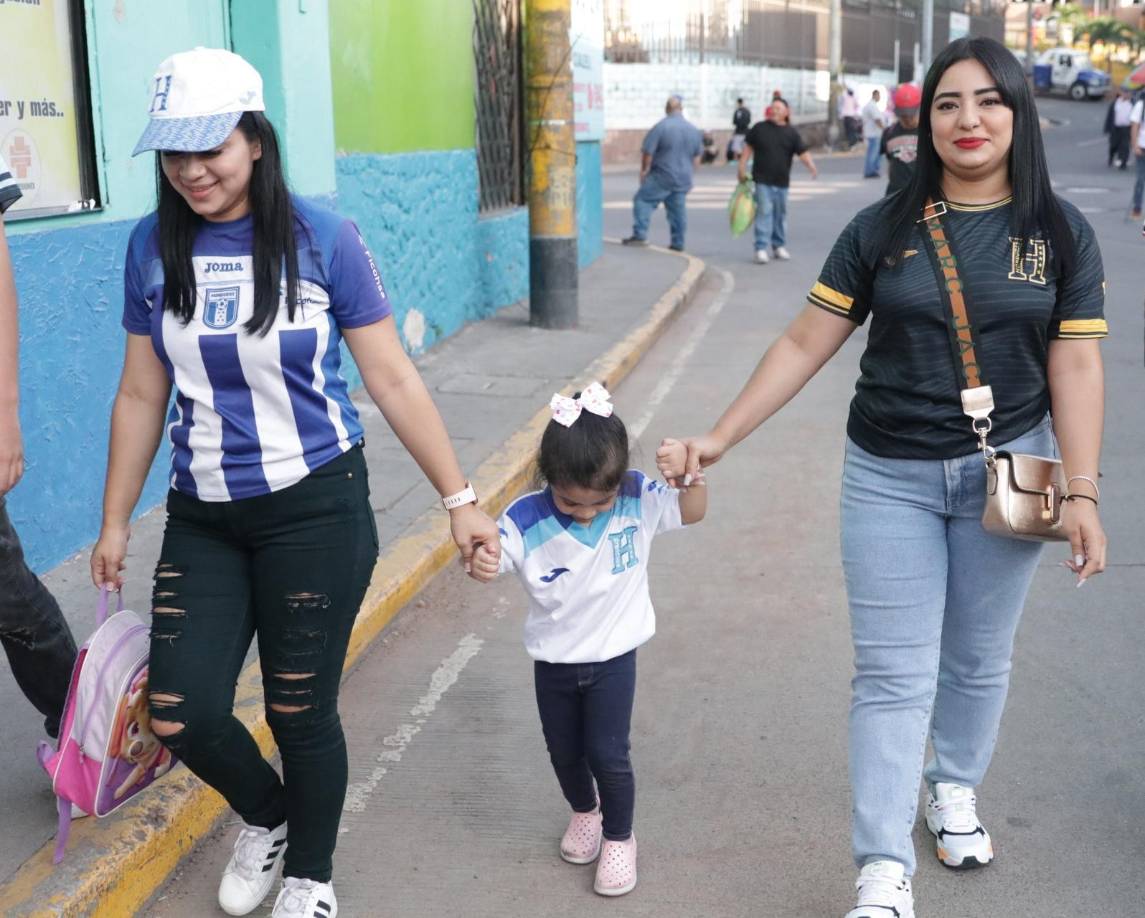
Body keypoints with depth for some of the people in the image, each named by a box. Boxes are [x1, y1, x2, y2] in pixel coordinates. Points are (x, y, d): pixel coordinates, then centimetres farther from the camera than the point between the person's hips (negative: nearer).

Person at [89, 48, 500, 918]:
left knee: (301, 713, 7)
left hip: (316, 508, -3)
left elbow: (392, 378, -7)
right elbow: (141, 394, 7)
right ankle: (266, 815, 36)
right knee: (181, 715, 1)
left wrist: (458, 499, -7)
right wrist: (114, 521, 10)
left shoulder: (322, 239, -10)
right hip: (202, 517, 4)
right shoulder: (153, 247, -1)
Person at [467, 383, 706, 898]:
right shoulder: (527, 519, -22)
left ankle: (619, 837, 26)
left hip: (613, 658, -1)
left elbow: (693, 512, -12)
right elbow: (492, 556, -25)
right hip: (552, 660, 1)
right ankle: (584, 811, 50)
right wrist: (481, 564, -51)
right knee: (564, 750, 19)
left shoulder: (638, 501, -17)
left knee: (608, 754, -1)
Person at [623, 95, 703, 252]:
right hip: (683, 179, 6)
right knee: (678, 209, 11)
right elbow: (697, 156, 18)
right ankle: (678, 243, 12)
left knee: (643, 199, 0)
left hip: (662, 176, -6)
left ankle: (640, 234, -10)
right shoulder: (694, 130, 9)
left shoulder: (661, 127, -12)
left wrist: (644, 169, 4)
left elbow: (647, 152, -11)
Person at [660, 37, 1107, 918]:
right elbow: (805, 343, -3)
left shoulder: (1061, 232, -1)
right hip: (890, 476, 0)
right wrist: (720, 436, -8)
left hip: (1005, 473, 1)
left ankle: (956, 790, 40)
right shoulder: (882, 229, -2)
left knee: (980, 658, 14)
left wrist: (1081, 490, -10)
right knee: (893, 673, -1)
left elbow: (1075, 364, -3)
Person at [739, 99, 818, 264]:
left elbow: (803, 153, -4)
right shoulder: (759, 128, 3)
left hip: (782, 181, 2)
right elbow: (748, 148, 9)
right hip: (763, 180, -2)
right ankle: (761, 248, -10)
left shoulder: (791, 133, 3)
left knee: (780, 214, 11)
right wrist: (742, 168, 2)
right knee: (764, 212, -10)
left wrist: (812, 166, -22)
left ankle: (779, 246, 24)